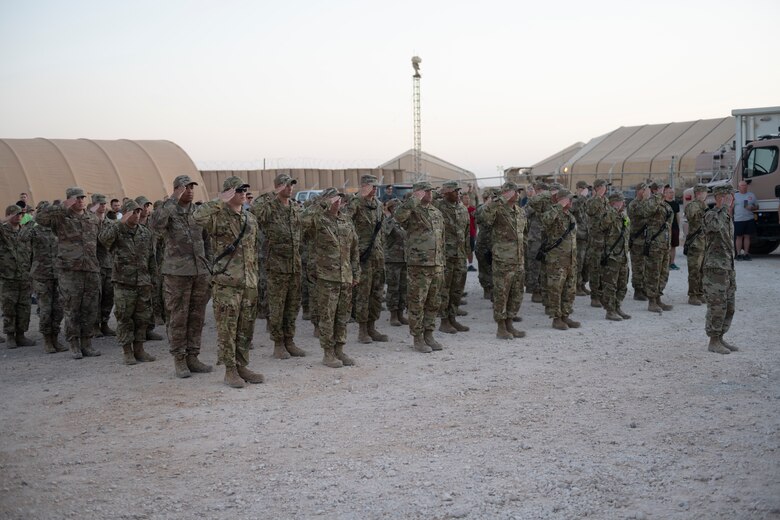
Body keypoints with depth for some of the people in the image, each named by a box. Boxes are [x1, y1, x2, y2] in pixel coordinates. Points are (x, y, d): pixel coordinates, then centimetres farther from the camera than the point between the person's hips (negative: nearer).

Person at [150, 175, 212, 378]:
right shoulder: (168, 211, -5)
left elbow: (207, 237, 18)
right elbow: (156, 224, -28)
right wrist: (173, 201, -28)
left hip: (200, 271, 5)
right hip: (177, 272, -5)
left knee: (197, 316, 8)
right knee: (178, 317, 0)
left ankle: (192, 357, 18)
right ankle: (179, 359, 8)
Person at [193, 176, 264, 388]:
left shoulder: (251, 219, 14)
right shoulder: (219, 217, -8)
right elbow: (198, 216, -31)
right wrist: (221, 202, -23)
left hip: (249, 283, 6)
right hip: (226, 283, -6)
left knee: (246, 328, 11)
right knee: (227, 328, -1)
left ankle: (242, 366, 22)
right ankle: (230, 370, 7)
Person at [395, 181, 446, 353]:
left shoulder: (437, 213, 14)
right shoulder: (412, 211, -6)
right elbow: (399, 215, -33)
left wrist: (442, 265, 18)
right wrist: (415, 199, -24)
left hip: (436, 265, 6)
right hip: (418, 265, -6)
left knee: (432, 303, 12)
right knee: (417, 303, 0)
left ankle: (429, 335, 22)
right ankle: (418, 339, 8)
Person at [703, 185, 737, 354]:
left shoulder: (728, 218, 17)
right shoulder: (711, 215, -11)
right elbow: (717, 225, -38)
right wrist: (724, 207, -24)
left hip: (727, 269, 9)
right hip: (714, 269, -9)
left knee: (728, 308, 13)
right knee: (717, 307, -5)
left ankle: (720, 338, 22)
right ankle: (713, 342, 2)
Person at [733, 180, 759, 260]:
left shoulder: (752, 195, 12)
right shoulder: (735, 196, 8)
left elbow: (757, 206, 15)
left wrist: (752, 208, -7)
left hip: (749, 219, 2)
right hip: (738, 220, -2)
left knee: (747, 236, 3)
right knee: (739, 237, 0)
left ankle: (746, 254, 8)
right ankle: (739, 254, 5)